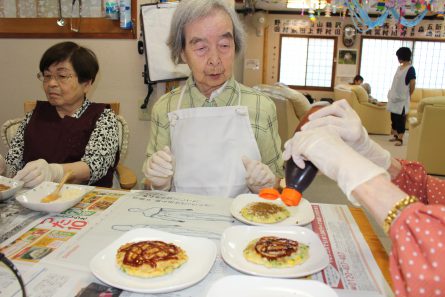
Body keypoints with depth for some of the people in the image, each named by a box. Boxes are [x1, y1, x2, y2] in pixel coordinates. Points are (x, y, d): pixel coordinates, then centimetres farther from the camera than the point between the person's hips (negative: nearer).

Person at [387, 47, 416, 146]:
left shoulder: (410, 69, -11)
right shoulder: (399, 67, 13)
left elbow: (412, 84, -10)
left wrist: (408, 95, 0)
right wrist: (391, 93, 12)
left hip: (402, 98, -8)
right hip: (394, 97, 8)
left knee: (400, 118, -6)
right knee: (393, 117, 11)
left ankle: (400, 139, -2)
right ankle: (395, 135, 22)